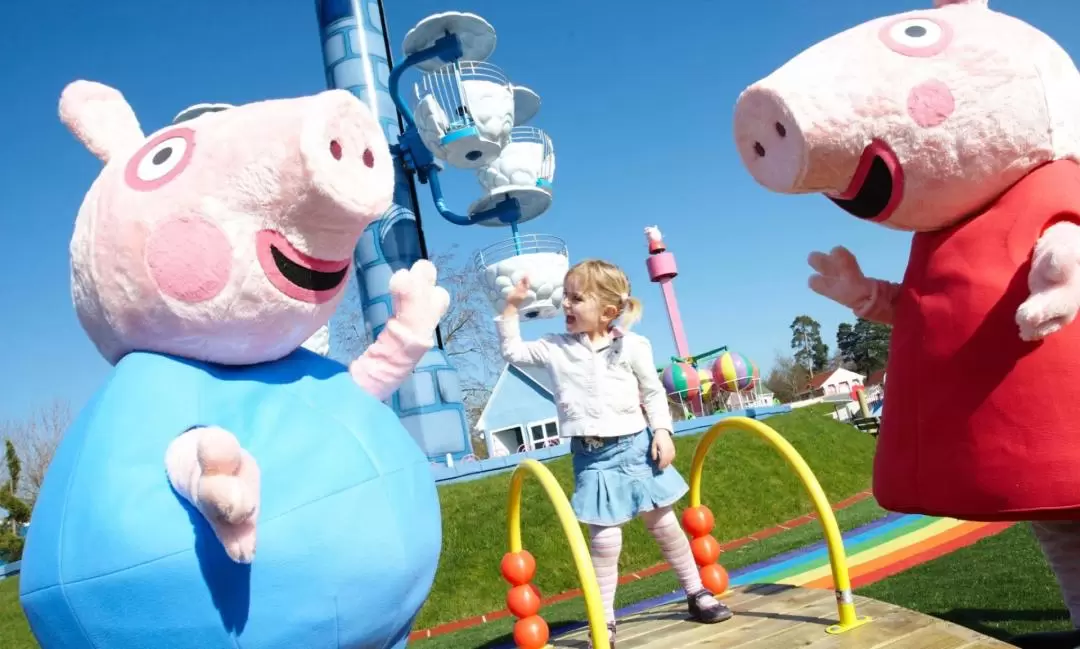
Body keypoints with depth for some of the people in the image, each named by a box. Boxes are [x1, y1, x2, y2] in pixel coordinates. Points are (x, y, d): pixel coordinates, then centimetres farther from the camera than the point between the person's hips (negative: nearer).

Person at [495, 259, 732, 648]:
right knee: (604, 538, -2)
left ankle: (697, 593, 32)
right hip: (592, 456, 0)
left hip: (634, 446, 0)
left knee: (663, 523, 13)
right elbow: (512, 352, 9)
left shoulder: (631, 346, -3)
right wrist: (511, 308, 3)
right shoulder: (556, 348, 2)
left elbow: (653, 393, 4)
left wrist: (662, 432, -6)